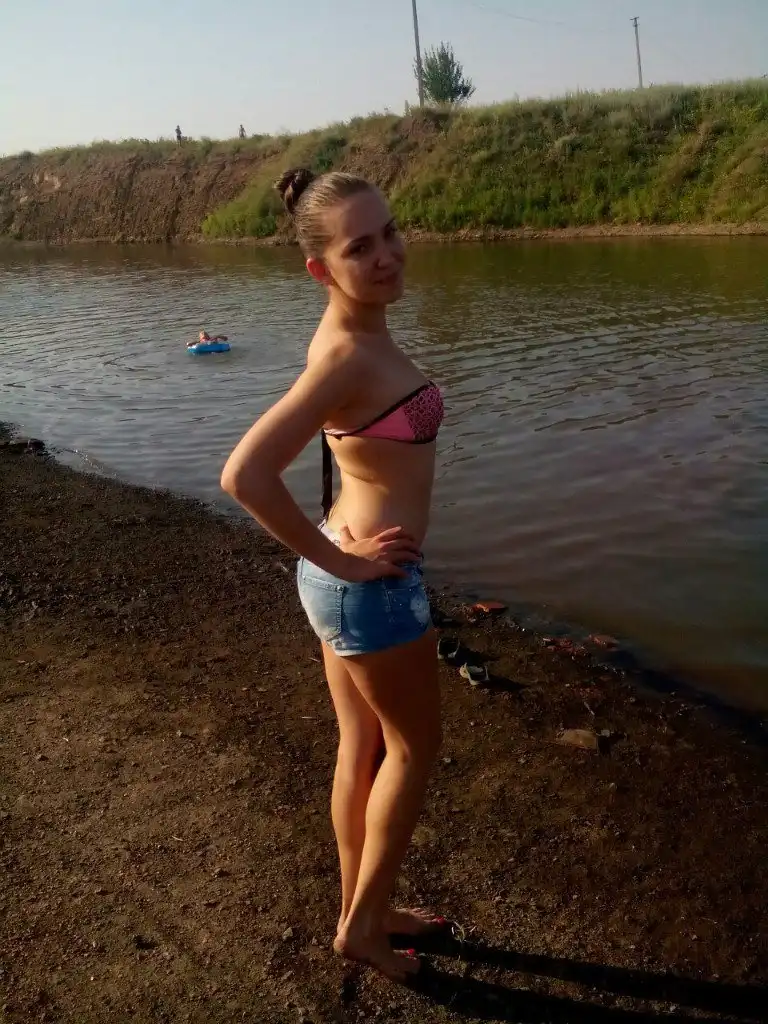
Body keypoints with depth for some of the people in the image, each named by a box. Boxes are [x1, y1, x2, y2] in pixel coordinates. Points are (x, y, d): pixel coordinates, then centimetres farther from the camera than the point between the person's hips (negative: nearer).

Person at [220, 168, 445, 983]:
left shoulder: (356, 335, 4)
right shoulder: (348, 356, -25)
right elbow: (244, 475, -34)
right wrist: (339, 561, -21)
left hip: (349, 575, 9)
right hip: (372, 584, -8)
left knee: (362, 749, 21)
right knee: (414, 749, 13)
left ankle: (360, 911, 39)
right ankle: (363, 924, 28)